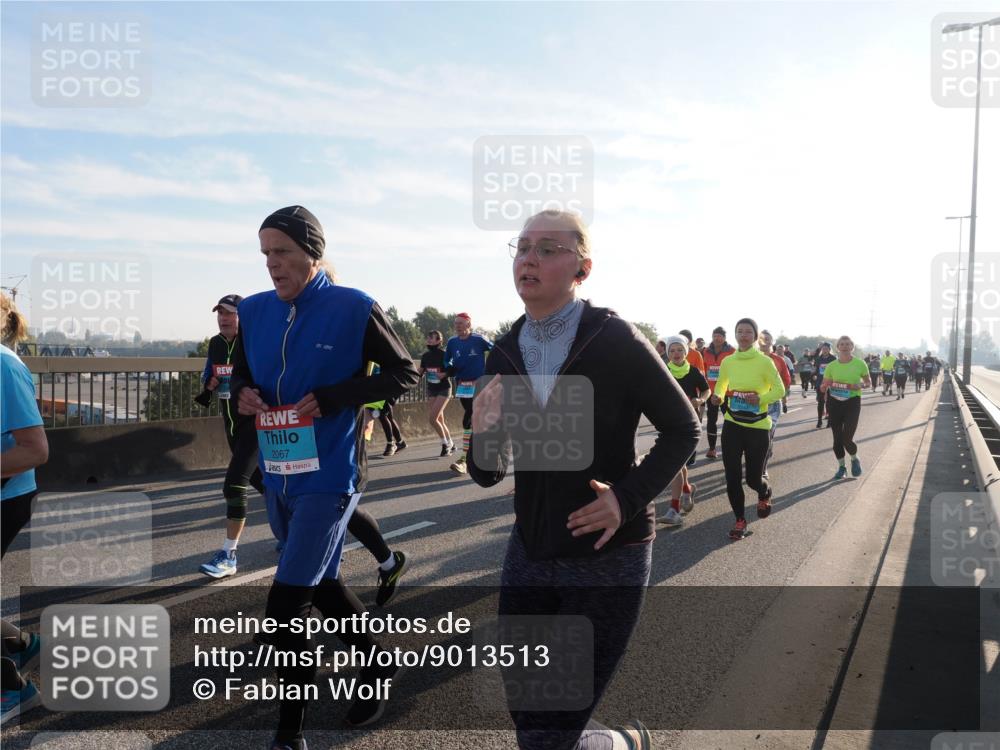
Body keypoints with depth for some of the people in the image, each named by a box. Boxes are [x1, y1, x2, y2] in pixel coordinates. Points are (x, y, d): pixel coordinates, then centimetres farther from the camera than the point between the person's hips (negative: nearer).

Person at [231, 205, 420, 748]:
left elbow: (404, 372, -7)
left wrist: (333, 398, -17)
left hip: (329, 478, -7)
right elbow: (242, 372, 19)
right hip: (277, 477, 7)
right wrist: (243, 392, -5)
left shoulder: (353, 309, -12)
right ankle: (378, 663, 44)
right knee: (321, 584, 21)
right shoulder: (254, 311, 5)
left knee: (284, 608, -6)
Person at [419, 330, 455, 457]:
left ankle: (445, 443, 2)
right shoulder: (425, 356, 4)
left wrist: (444, 374, -23)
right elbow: (421, 372, 13)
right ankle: (450, 444, 23)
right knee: (439, 420, 8)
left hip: (444, 389, -6)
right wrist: (420, 375, -8)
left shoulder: (444, 355, -12)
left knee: (432, 418, -15)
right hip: (431, 389, 6)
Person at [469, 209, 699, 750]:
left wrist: (629, 497, -17)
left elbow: (682, 429, -4)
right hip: (530, 553, 5)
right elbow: (487, 475, 3)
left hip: (607, 558, -5)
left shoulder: (616, 340, -14)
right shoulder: (506, 353, 1)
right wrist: (484, 434, -19)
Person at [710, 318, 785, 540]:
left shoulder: (765, 361, -10)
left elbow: (779, 389, -5)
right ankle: (740, 520, 19)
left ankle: (765, 495, 41)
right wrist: (718, 397, -5)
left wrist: (761, 398, -23)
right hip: (732, 424, 3)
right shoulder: (728, 361, 1)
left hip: (758, 426, -3)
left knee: (754, 478, 3)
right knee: (732, 477, 1)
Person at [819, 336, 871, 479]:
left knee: (846, 439, -10)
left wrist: (861, 385, -13)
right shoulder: (831, 366, 1)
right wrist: (826, 385, -17)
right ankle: (841, 467, 27)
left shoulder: (860, 364, -3)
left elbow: (869, 383, 9)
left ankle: (855, 459, 23)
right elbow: (823, 388, 7)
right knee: (837, 439, 6)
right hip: (835, 403, 2)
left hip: (853, 402, -2)